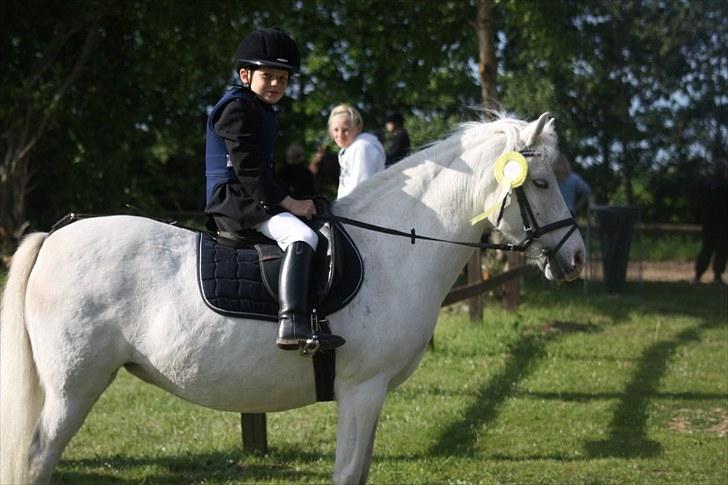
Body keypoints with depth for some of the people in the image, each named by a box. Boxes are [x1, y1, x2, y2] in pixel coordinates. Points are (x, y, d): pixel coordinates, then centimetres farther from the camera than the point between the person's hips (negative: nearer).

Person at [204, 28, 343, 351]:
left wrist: (289, 201, 13)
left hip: (251, 200, 11)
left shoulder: (262, 111, 22)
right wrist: (290, 203, -18)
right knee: (302, 236, -29)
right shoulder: (238, 108, -11)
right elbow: (248, 170, -19)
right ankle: (291, 324, -43)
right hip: (235, 199, -11)